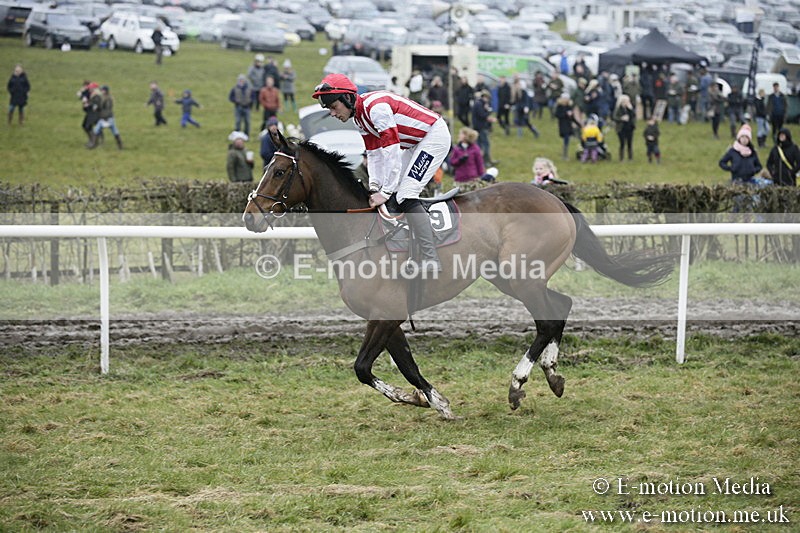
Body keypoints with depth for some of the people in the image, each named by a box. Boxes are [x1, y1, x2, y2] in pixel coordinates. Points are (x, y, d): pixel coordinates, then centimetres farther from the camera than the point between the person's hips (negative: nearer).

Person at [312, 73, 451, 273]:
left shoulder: (376, 107, -27)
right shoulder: (359, 116, 4)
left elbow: (392, 152, -28)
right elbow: (374, 153, 9)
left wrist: (386, 192, -26)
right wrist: (375, 187, -2)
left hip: (435, 135, -10)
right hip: (416, 142, 10)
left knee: (405, 195, -17)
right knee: (395, 194, 8)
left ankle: (431, 260, -20)